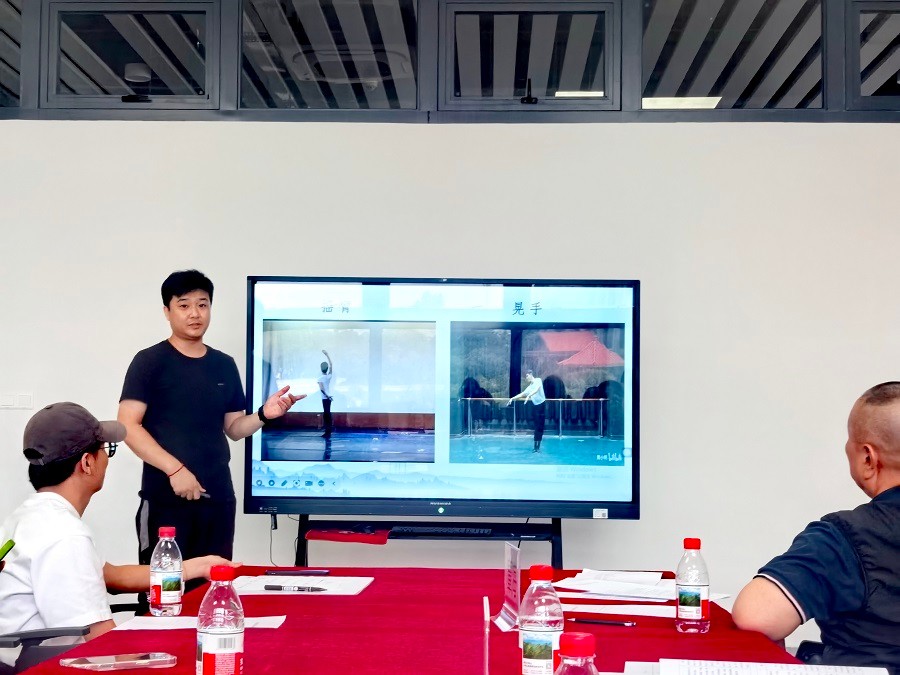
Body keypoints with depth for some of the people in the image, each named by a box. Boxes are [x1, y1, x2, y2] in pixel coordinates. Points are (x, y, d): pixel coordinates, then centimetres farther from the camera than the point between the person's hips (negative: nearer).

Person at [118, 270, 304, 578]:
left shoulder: (224, 365, 13)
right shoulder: (150, 361, -3)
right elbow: (127, 425, -10)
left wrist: (264, 414, -4)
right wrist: (174, 469, -20)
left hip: (218, 498, 5)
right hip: (166, 498, -5)